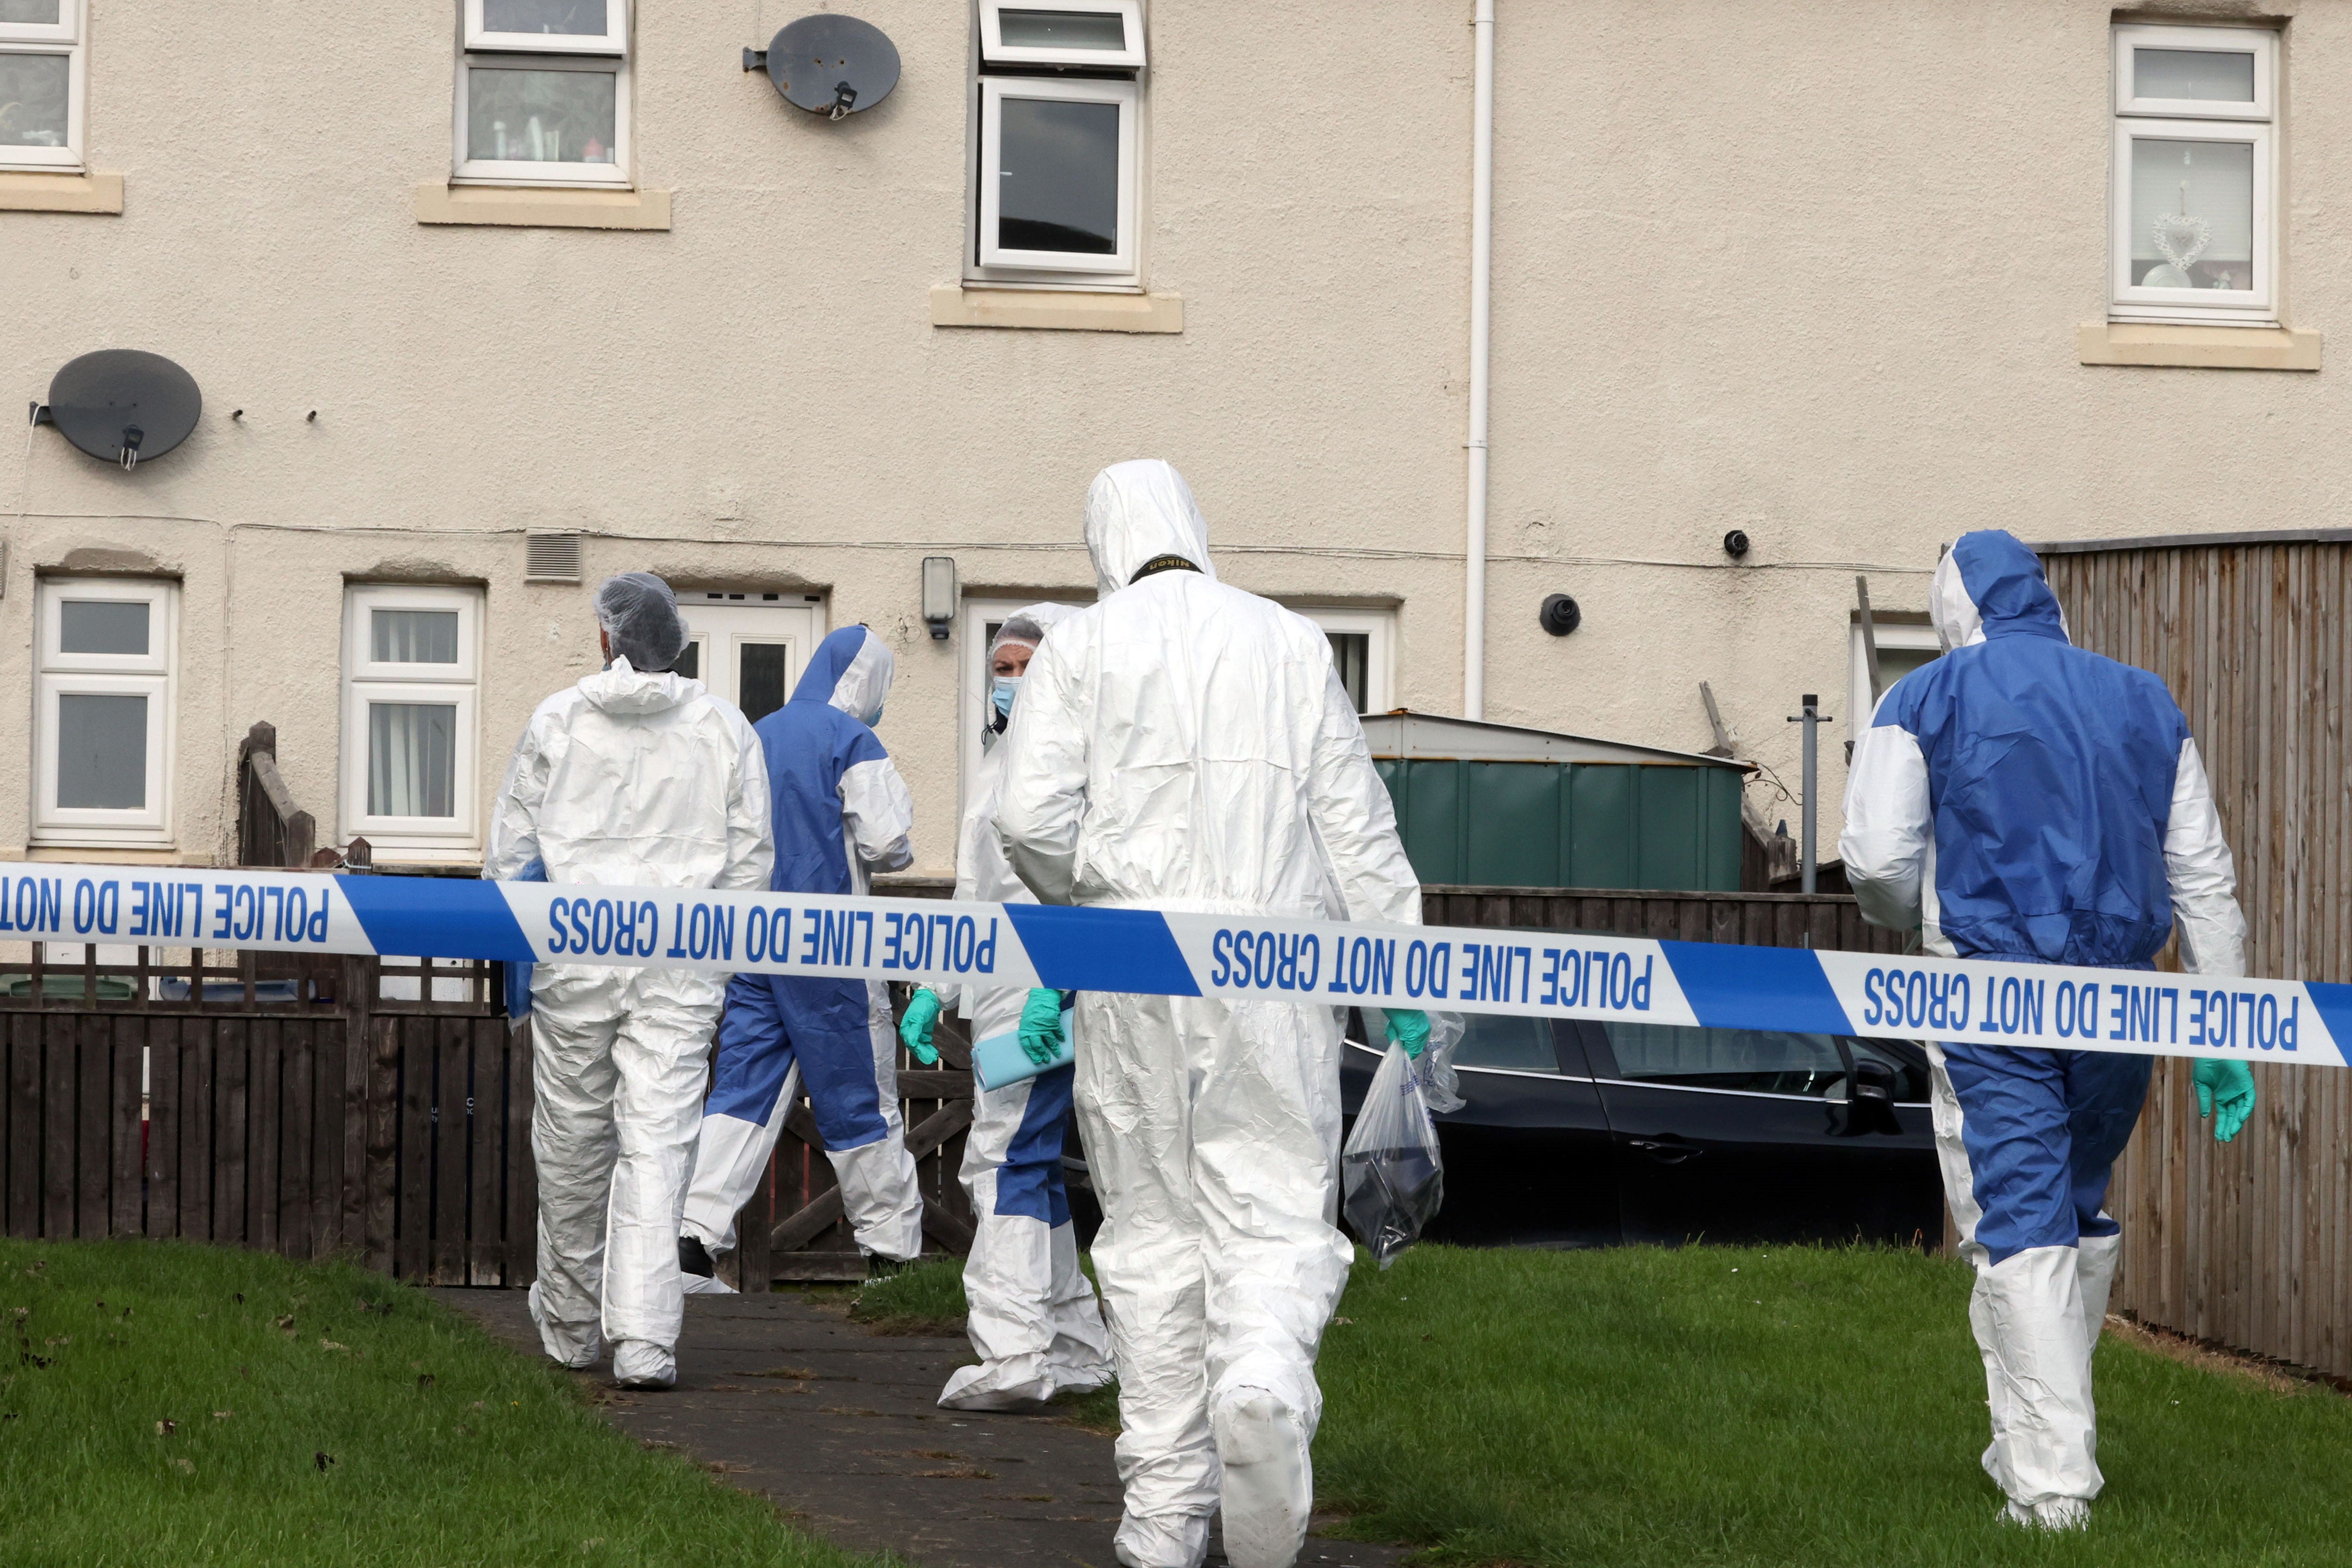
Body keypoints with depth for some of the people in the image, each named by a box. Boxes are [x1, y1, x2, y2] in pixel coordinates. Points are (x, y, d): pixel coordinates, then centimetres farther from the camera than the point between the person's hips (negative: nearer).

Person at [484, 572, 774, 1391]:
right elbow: (749, 858, 6)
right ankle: (643, 1338, -14)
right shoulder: (724, 729, 4)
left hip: (575, 956, 0)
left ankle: (572, 1325, 24)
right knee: (657, 1144, -4)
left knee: (573, 1145, 11)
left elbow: (512, 847, 5)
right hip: (680, 963, 0)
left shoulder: (557, 719, 2)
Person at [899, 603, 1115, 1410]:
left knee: (1006, 1156, -17)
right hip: (1001, 992, 10)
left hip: (1052, 994, -10)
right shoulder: (1000, 756, 22)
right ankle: (1076, 1347, 17)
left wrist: (1054, 984, -27)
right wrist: (935, 988, 24)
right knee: (1026, 1165, 12)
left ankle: (1012, 1351, -23)